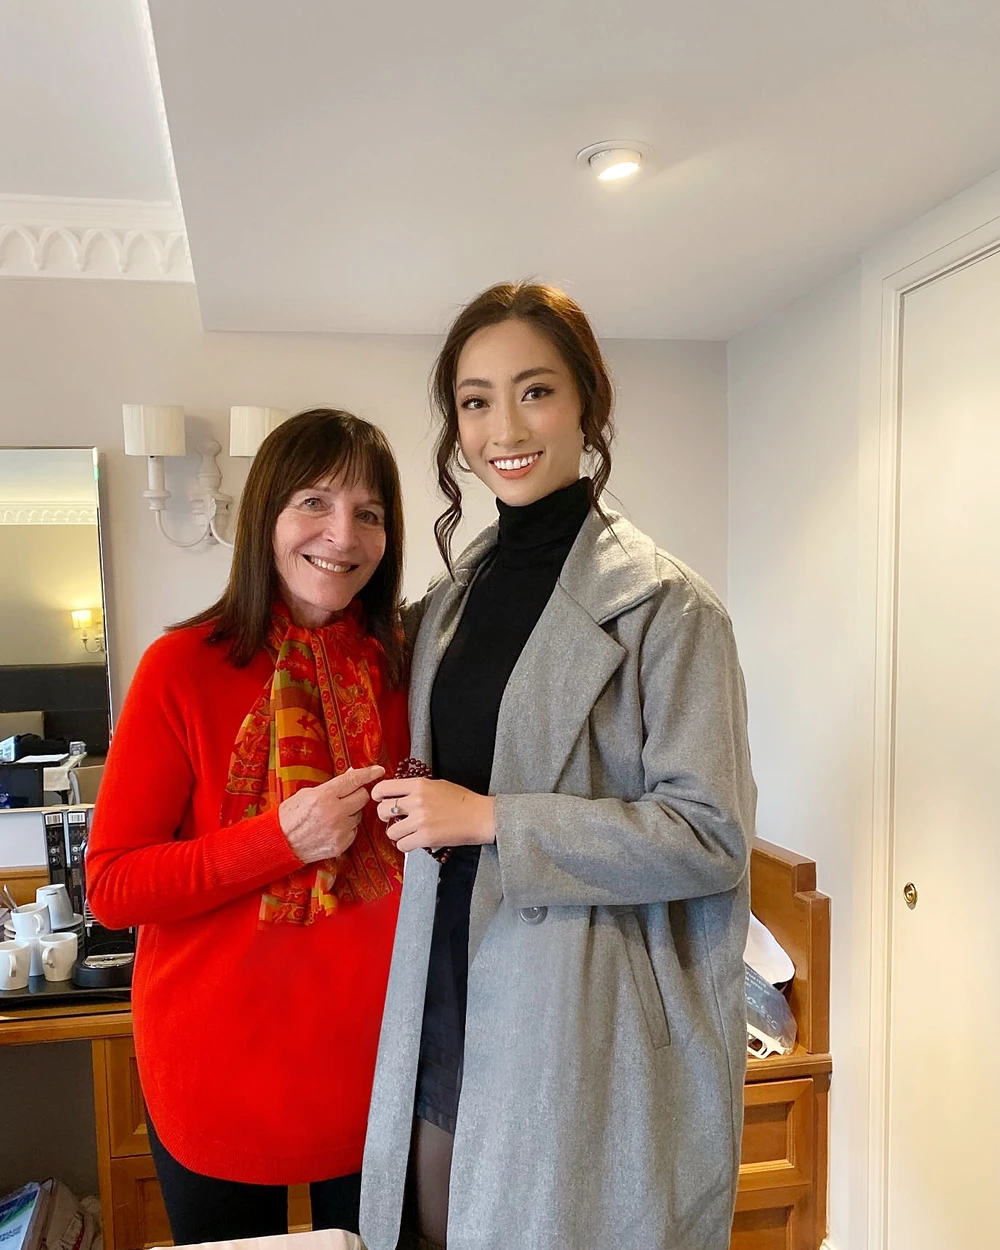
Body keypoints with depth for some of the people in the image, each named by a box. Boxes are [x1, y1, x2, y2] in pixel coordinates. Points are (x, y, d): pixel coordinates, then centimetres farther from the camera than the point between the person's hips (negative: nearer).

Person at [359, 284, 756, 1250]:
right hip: (446, 1009, 6)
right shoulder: (447, 601, 7)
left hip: (583, 1026, -5)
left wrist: (491, 818, -17)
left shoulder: (664, 606, -13)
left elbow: (712, 834, -16)